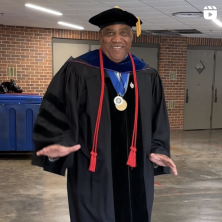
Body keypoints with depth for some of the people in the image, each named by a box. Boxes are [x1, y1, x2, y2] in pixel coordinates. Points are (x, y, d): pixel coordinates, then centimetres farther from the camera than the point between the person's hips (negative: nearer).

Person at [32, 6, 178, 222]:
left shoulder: (147, 77, 7)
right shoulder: (77, 71, -6)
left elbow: (157, 121, 12)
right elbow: (55, 113, -7)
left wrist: (157, 151, -2)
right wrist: (58, 144, -22)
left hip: (135, 172, 4)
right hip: (92, 173, -3)